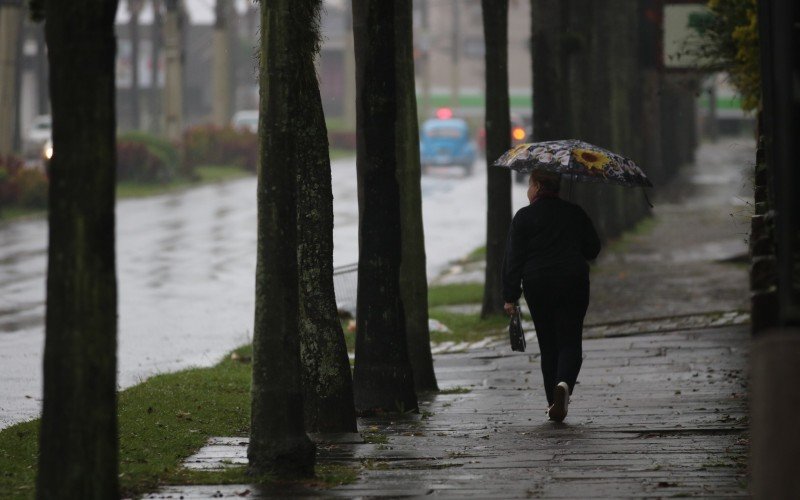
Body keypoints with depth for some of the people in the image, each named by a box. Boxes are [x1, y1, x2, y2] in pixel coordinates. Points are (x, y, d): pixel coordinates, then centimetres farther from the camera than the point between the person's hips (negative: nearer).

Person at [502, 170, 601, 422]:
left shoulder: (523, 217, -3)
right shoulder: (575, 213, 4)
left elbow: (513, 259, -5)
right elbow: (593, 248, 11)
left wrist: (510, 297, -2)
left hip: (538, 286, -1)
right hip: (573, 283, 1)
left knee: (548, 345, 9)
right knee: (570, 341, 3)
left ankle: (553, 401, 9)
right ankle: (564, 383, -25)